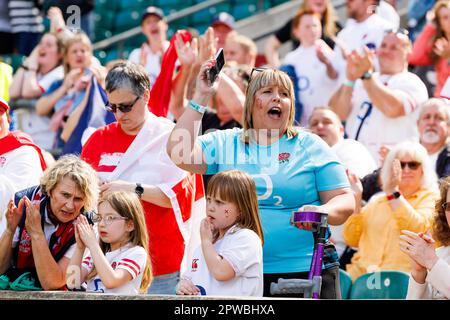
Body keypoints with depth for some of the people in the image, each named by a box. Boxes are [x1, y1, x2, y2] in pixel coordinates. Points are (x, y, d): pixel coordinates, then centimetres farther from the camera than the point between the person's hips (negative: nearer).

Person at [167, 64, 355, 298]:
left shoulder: (310, 146, 8)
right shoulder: (223, 143, 12)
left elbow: (344, 200, 6)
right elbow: (178, 155, -3)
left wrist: (323, 212, -18)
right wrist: (201, 97, -2)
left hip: (306, 270, 0)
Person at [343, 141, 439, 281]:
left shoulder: (430, 197, 11)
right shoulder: (377, 201, 25)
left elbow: (417, 229, -11)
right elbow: (352, 240, 15)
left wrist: (393, 193, -14)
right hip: (361, 273, 4)